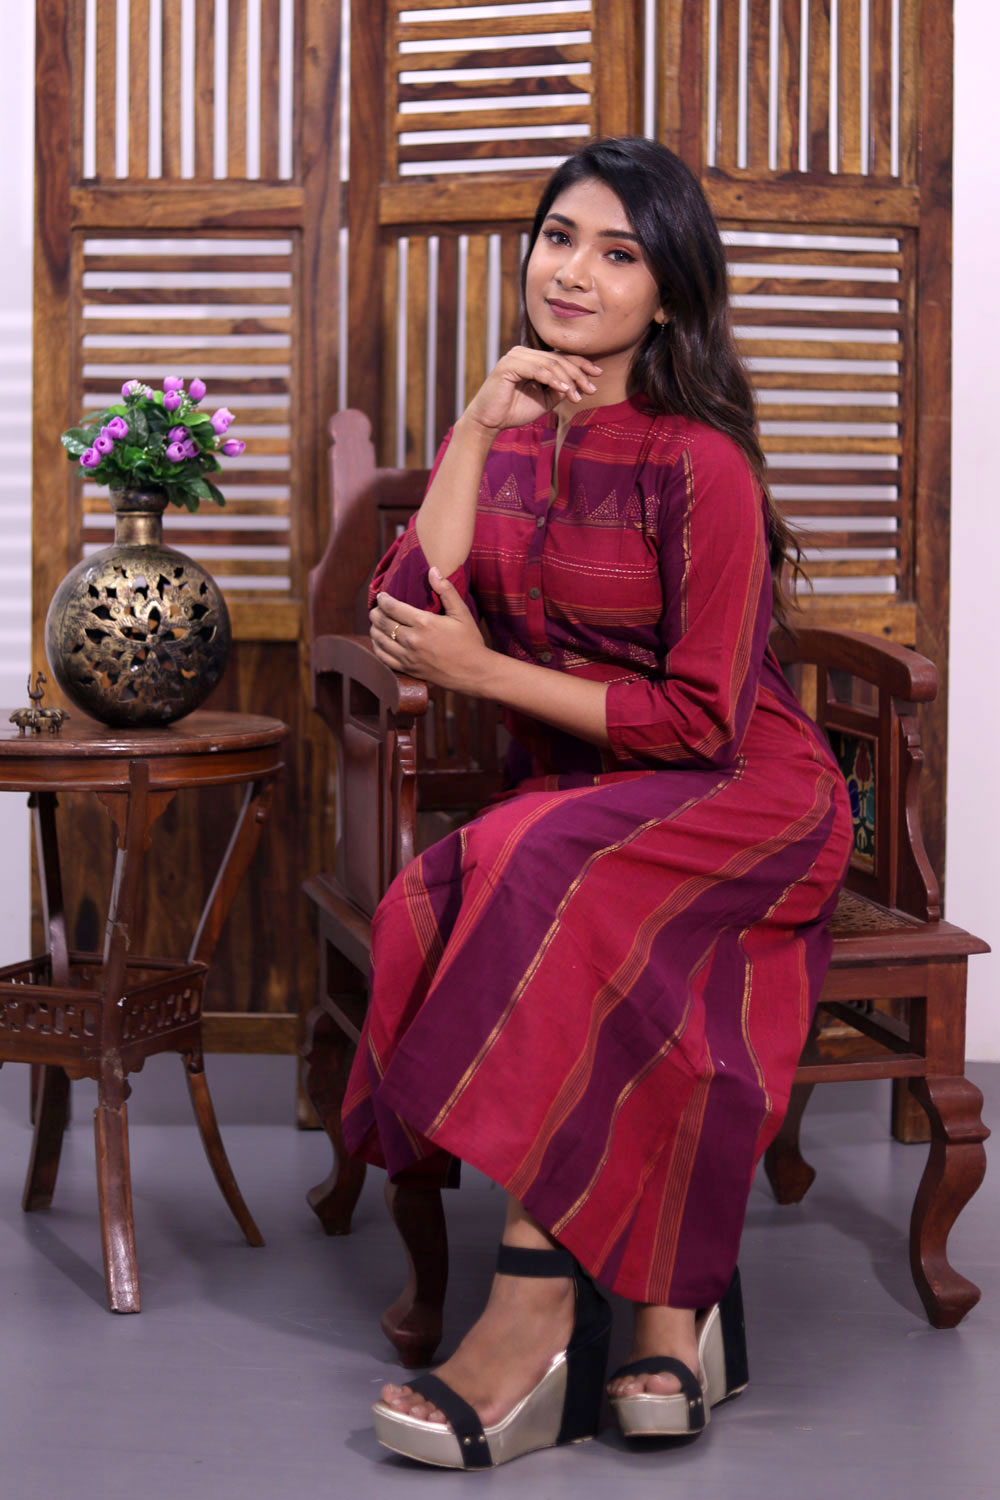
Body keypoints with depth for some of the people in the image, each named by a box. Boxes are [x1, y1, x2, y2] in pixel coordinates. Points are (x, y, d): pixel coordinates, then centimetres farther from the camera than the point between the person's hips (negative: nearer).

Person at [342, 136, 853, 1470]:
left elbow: (702, 719, -15)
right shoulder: (502, 439, 7)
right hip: (571, 800, 5)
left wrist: (485, 671, -14)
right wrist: (476, 433, -11)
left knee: (538, 870, -35)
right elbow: (408, 628, -7)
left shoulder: (698, 463, -12)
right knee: (436, 903, -29)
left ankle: (538, 1312, -32)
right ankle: (668, 1315, -25)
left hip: (742, 798, -5)